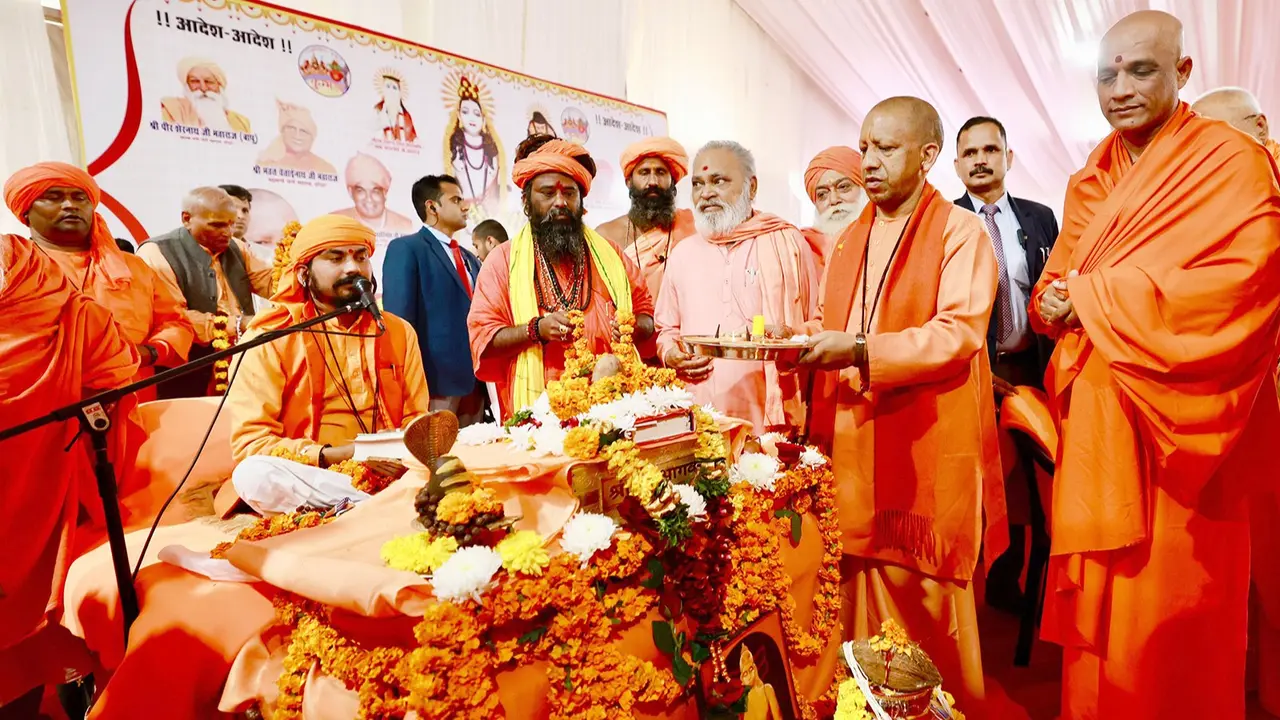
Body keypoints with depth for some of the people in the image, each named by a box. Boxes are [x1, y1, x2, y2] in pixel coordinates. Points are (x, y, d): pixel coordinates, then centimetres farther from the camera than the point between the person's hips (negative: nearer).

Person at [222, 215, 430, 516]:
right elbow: (251, 443, -8)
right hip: (305, 479, 0)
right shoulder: (269, 338, -1)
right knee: (255, 475, -33)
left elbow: (416, 421, 9)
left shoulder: (399, 332, 9)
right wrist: (331, 456, -22)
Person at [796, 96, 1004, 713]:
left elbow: (959, 333, -15)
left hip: (927, 443, -5)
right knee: (863, 588, 11)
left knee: (926, 607, 5)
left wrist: (861, 351, -25)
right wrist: (810, 340, -4)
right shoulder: (850, 240, 17)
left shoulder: (960, 231, -3)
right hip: (856, 443, 5)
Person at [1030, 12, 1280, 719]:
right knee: (1096, 599, 13)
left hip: (1174, 427, -5)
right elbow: (1054, 286, 16)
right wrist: (1055, 302, -8)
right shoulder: (1089, 181, 14)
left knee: (1169, 617, 5)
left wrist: (1092, 298, -14)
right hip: (1093, 422, 6)